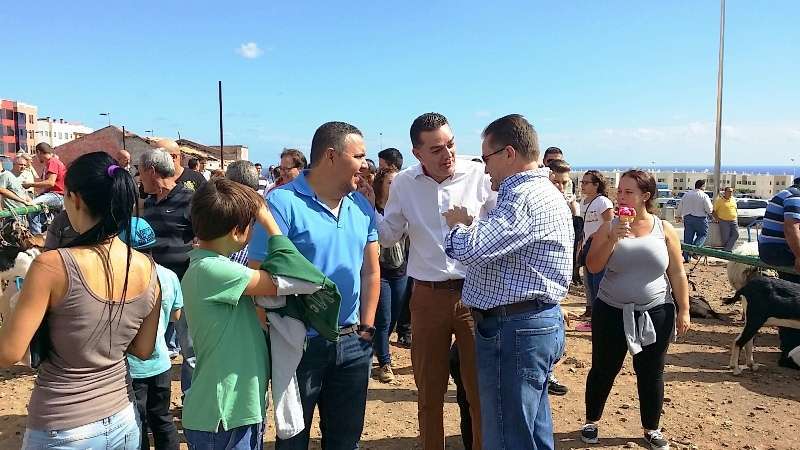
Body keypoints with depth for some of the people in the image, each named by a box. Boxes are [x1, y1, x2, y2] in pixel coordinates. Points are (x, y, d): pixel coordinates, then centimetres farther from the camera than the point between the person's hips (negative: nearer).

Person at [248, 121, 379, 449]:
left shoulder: (362, 206, 5)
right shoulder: (283, 202, -14)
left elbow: (371, 271, 10)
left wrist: (366, 328, 6)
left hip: (353, 345, 6)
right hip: (300, 344, -5)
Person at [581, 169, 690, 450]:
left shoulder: (664, 229, -2)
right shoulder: (609, 228, -3)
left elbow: (677, 274, 2)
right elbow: (592, 267, -10)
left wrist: (684, 310, 0)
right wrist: (611, 240, -22)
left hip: (655, 314, 0)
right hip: (611, 312, 0)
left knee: (651, 374, 11)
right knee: (603, 370, 11)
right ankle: (591, 421, 30)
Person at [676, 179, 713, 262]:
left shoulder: (686, 194, 5)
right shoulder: (704, 196, -9)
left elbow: (680, 207, 12)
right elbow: (709, 209, -11)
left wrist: (679, 216, 26)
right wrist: (711, 208, 12)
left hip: (687, 218, 5)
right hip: (700, 219, -4)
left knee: (688, 237, 8)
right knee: (703, 235, 13)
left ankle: (686, 257, 10)